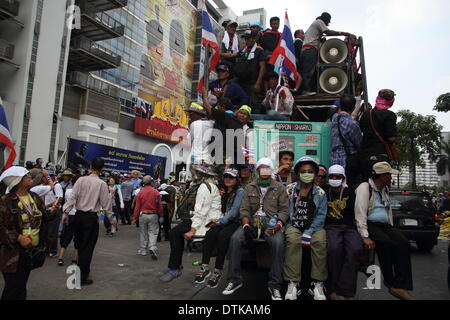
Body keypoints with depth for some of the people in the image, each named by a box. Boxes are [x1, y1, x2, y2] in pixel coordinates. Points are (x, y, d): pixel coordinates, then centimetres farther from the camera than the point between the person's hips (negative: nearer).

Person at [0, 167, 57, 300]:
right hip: (14, 252, -6)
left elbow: (43, 216, 11)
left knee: (22, 285, 19)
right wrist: (19, 238, -22)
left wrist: (51, 212, -10)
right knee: (14, 287, 0)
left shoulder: (34, 197, 5)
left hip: (33, 249, 6)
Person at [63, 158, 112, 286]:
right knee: (88, 247, 5)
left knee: (80, 245, 19)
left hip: (78, 216, 4)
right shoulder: (102, 184, -10)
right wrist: (111, 217, 9)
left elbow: (72, 197, -3)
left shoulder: (81, 180, -2)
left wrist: (66, 212, 2)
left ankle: (81, 272, 34)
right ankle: (83, 277, 11)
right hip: (91, 217, -4)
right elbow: (105, 203, -4)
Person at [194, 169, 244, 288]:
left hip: (235, 222, -5)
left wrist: (221, 221, -20)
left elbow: (235, 211, -12)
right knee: (210, 233, -25)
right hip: (224, 222, 5)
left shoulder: (240, 191, -1)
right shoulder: (224, 192, 21)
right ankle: (205, 268, -26)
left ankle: (218, 271, -27)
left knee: (222, 235, -34)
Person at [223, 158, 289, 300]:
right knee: (235, 238, -25)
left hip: (271, 223, -2)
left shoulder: (279, 187, 10)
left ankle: (275, 285, -17)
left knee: (278, 242, -33)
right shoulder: (249, 188, 14)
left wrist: (278, 224, -14)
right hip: (252, 222, 2)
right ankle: (234, 280, -10)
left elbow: (284, 209, 4)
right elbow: (244, 209, 7)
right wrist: (246, 225, -12)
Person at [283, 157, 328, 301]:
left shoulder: (320, 193, 8)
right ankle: (293, 284, -25)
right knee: (292, 241, -32)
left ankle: (317, 284, -18)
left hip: (314, 227, 1)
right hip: (294, 225, 0)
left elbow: (321, 216, 0)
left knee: (320, 241, -30)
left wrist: (308, 233, -14)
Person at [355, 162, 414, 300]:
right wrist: (365, 236, -23)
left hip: (384, 225, 7)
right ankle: (390, 282, -11)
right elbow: (360, 213, -16)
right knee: (386, 243, -31)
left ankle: (400, 286, -20)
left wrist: (392, 230, 16)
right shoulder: (365, 187, -8)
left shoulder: (385, 189, 18)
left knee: (403, 243, -19)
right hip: (369, 225, -7)